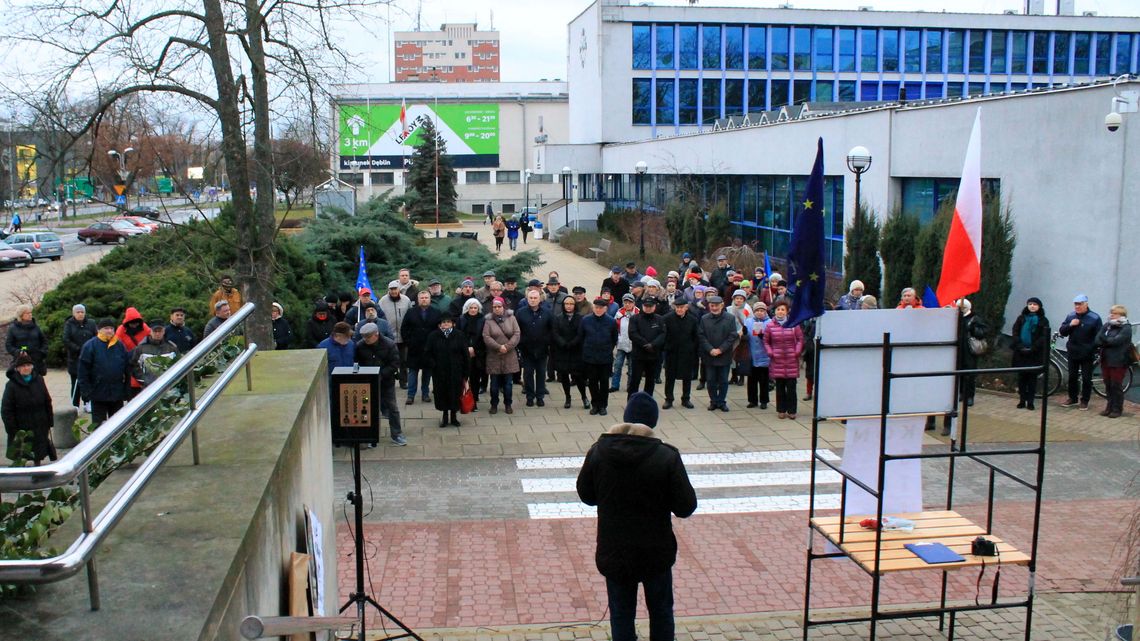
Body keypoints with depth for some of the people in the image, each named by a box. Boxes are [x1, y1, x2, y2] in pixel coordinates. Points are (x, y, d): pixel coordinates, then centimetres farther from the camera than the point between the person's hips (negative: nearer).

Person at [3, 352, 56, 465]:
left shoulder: (39, 380, 0)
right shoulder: (12, 385, -12)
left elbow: (47, 402, 8)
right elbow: (6, 411, -10)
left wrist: (49, 422, 7)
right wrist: (12, 430, -12)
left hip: (39, 427, 4)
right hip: (21, 429, -3)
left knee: (38, 455, 15)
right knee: (17, 457, 5)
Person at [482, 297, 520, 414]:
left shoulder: (511, 318, 1)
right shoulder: (488, 320, -1)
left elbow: (517, 334, -5)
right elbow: (486, 337, -9)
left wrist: (507, 346, -15)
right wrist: (499, 347, -17)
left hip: (509, 356, 1)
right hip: (493, 356, 0)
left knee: (507, 382, 7)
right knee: (494, 383, 7)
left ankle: (508, 404, 20)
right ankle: (494, 404, 20)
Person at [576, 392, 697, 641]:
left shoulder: (598, 452, -10)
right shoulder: (667, 457, -18)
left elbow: (586, 495, 3)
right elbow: (686, 507, -13)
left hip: (613, 553, 1)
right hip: (656, 552, -1)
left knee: (621, 615, 14)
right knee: (661, 611, 20)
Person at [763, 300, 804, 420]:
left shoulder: (794, 324, 1)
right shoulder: (770, 326, 2)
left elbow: (800, 339, 7)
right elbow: (766, 341, 11)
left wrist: (797, 352, -4)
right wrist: (770, 353, -1)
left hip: (792, 360, 0)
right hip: (777, 361, 1)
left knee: (791, 386, -1)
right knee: (780, 386, 5)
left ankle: (791, 411, 8)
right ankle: (781, 410, 13)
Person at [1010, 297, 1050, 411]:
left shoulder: (1043, 320, 2)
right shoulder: (1021, 318, 8)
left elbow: (1044, 337, -5)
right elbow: (1015, 333, 2)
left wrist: (1032, 348, -14)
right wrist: (1020, 347, -11)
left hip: (1035, 353, -2)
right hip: (1021, 353, 2)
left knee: (1032, 378, 1)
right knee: (1021, 377, 4)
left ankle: (1030, 401, 4)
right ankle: (1022, 400, 11)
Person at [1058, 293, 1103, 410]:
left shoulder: (1094, 318, -8)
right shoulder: (1071, 316, 4)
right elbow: (1061, 331, 4)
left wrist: (1091, 349, -16)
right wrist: (1070, 325, -14)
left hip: (1086, 355, -4)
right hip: (1072, 353, 4)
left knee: (1086, 378, 4)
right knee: (1072, 377, 12)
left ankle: (1084, 400, 14)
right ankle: (1072, 398, 25)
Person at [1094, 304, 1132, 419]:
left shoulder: (1126, 328, -7)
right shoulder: (1107, 325, 10)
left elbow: (1115, 341, -21)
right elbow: (1097, 341, 2)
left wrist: (1103, 340, -10)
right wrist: (1108, 342, -16)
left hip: (1118, 362, -5)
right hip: (1106, 360, 5)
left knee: (1116, 386, 1)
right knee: (1108, 386, 10)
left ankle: (1117, 409, 10)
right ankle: (1109, 407, 20)